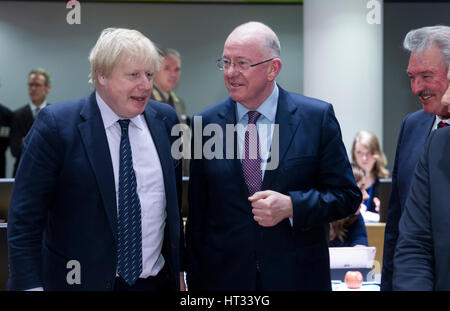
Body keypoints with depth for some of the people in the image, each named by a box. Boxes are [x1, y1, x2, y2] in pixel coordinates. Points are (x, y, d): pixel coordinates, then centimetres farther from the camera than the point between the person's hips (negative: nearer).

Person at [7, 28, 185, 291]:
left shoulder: (166, 119, 3)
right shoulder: (56, 124, -11)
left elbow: (174, 202, 10)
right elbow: (26, 218, -12)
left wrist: (179, 269, 12)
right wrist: (30, 286, -17)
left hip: (158, 281, 4)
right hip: (83, 281, -4)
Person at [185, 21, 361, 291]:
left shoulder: (317, 117, -5)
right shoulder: (206, 123, 0)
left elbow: (347, 196, -3)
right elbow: (197, 213, 3)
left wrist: (291, 206, -19)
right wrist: (195, 283, 2)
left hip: (299, 278, -1)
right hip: (225, 277, 1)